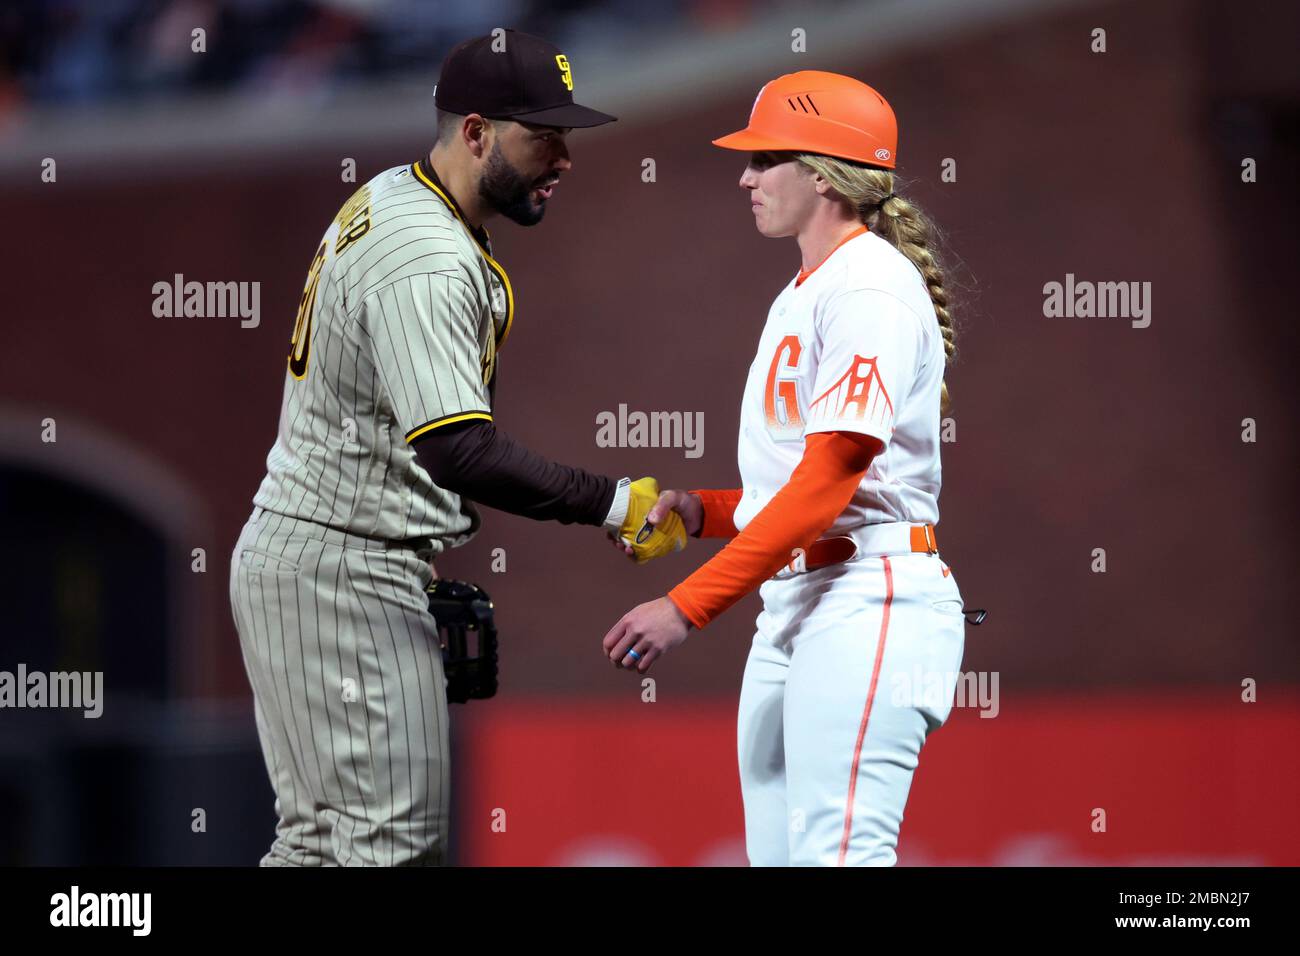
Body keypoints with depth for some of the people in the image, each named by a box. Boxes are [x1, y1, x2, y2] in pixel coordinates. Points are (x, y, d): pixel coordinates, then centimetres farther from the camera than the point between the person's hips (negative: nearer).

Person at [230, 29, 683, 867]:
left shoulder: (384, 203, 13)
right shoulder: (429, 262, -21)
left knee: (329, 835, 13)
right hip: (342, 574, -11)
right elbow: (460, 452, -31)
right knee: (388, 838, -10)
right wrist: (615, 504, -29)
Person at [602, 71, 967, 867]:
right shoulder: (800, 296, 22)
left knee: (834, 851, -19)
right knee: (776, 853, 5)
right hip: (791, 607, 10)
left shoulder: (871, 286, -10)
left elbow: (831, 479, -19)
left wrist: (689, 605, -21)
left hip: (871, 601, -10)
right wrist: (700, 511, 6)